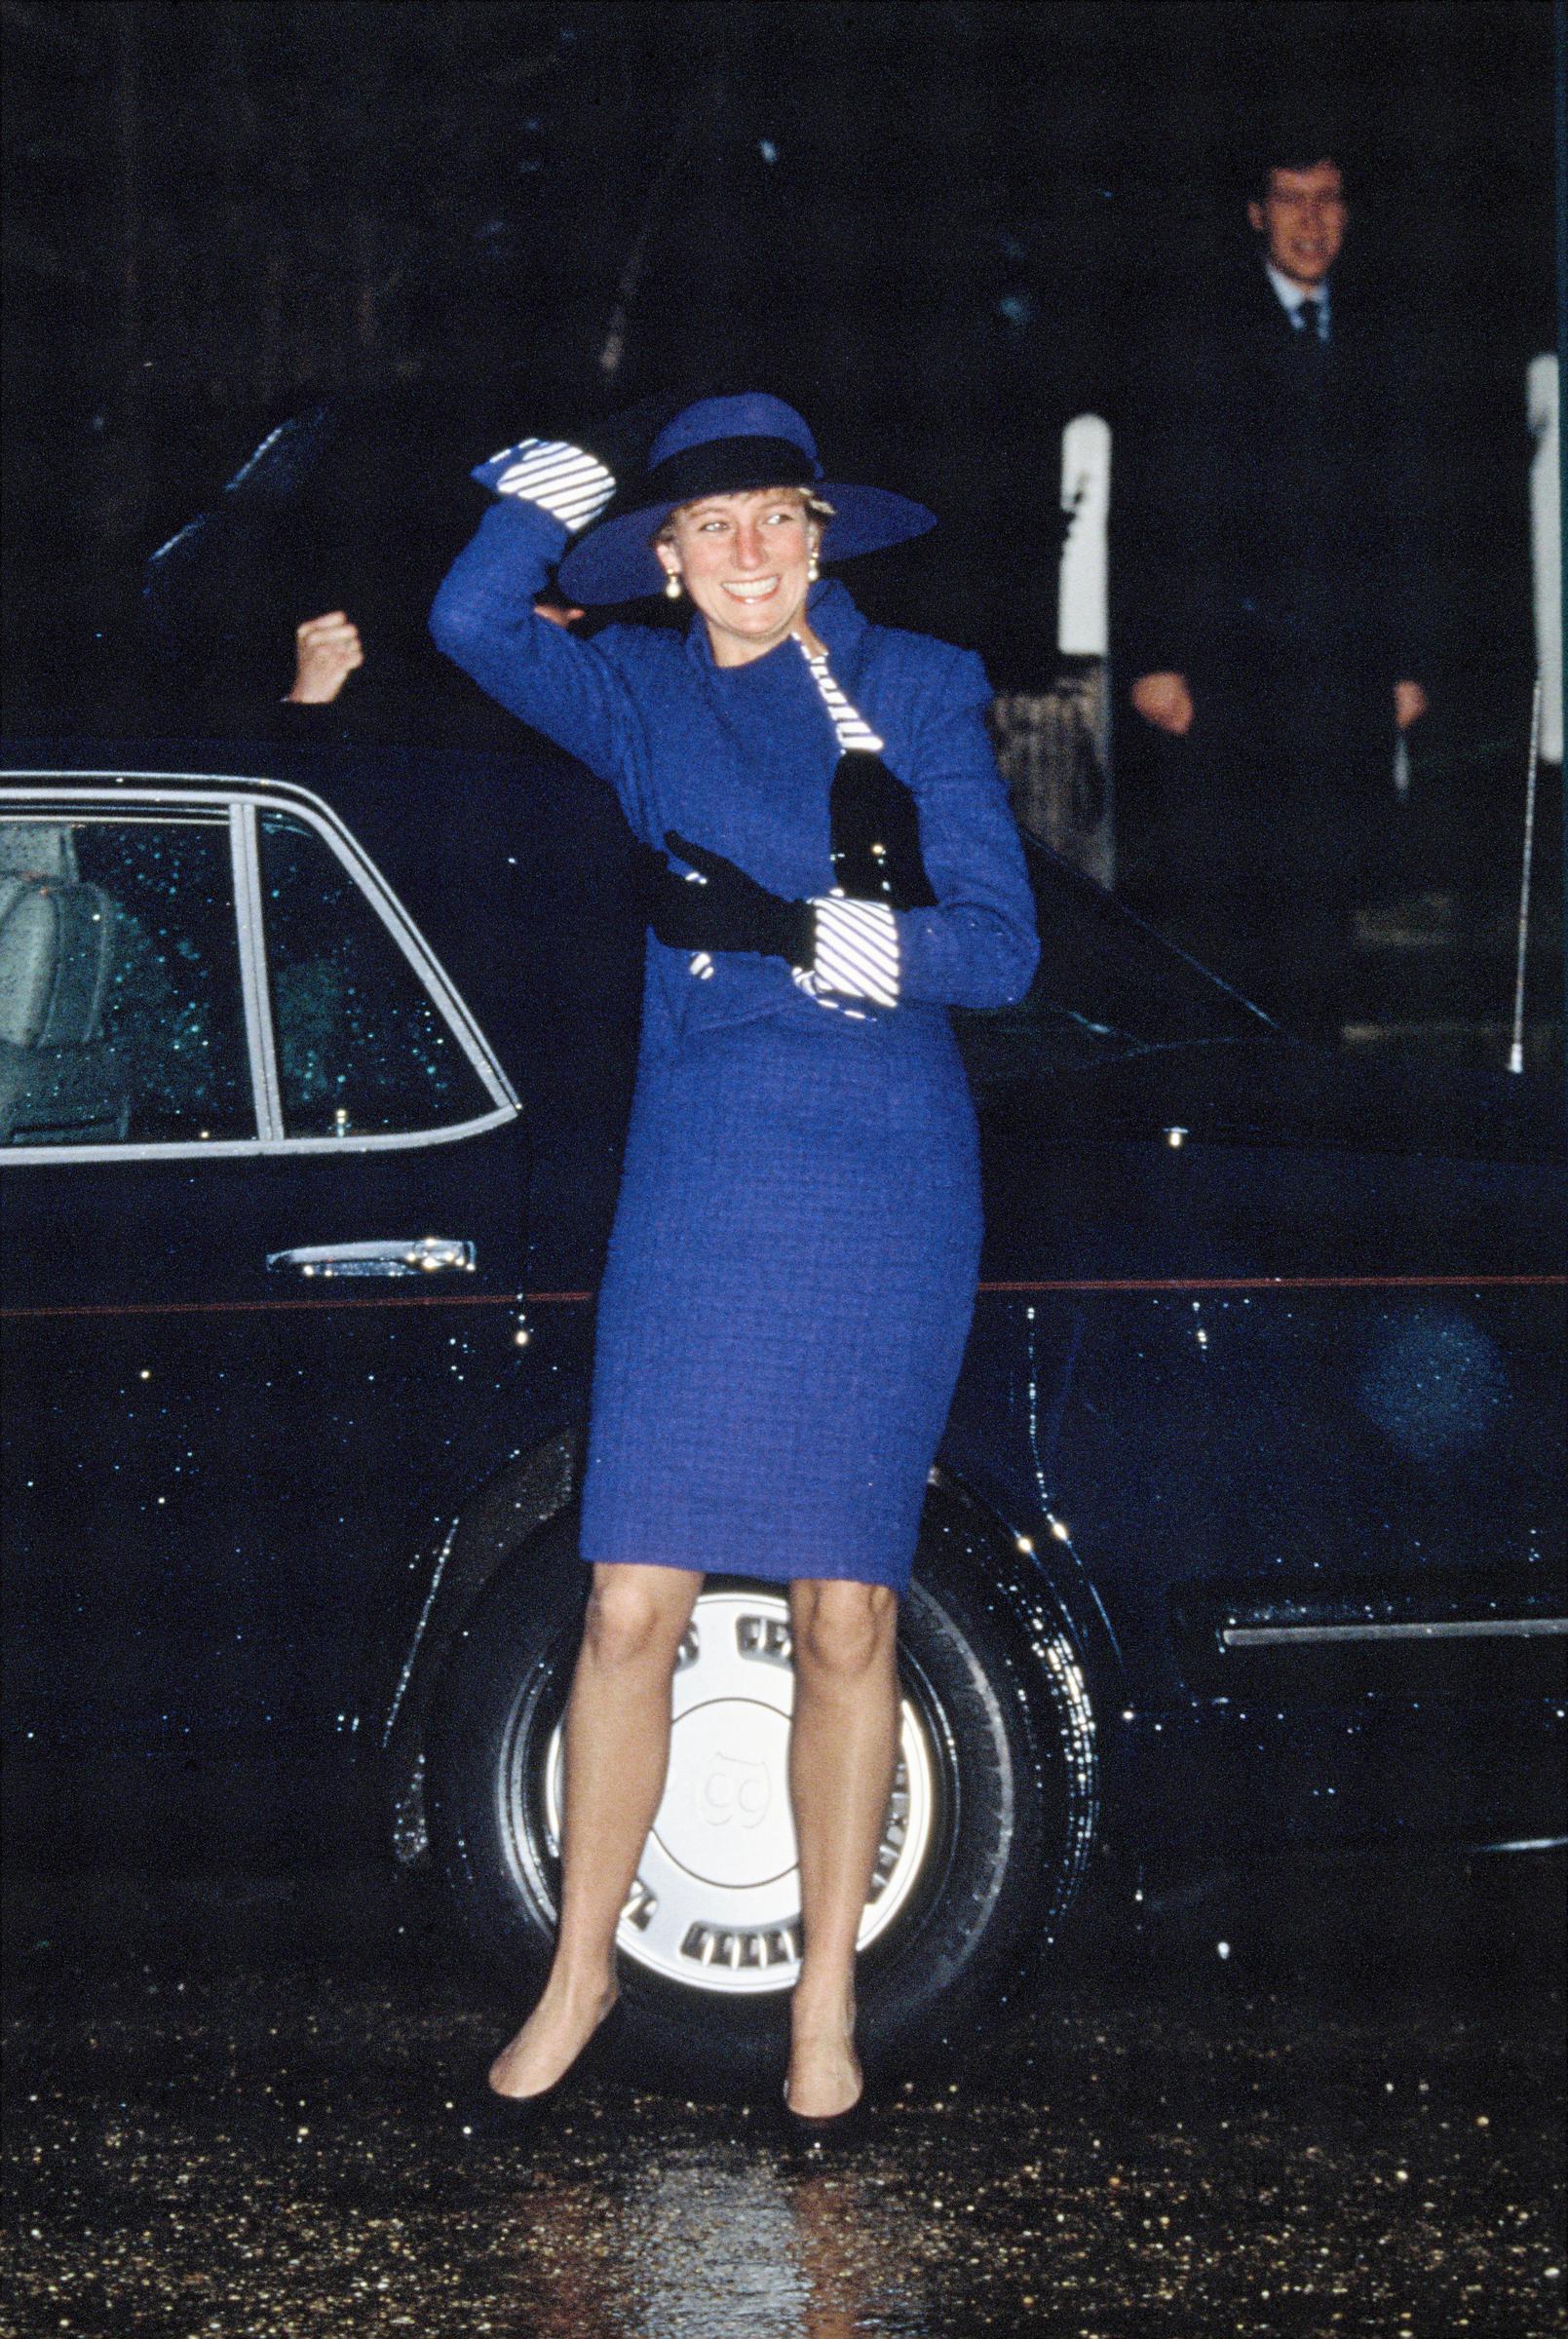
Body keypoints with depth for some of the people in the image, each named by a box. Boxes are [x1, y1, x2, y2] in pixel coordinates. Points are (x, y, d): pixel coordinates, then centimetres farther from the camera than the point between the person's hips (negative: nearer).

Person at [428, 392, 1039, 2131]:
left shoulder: (918, 692, 4)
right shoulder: (640, 696, 8)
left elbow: (998, 946, -4)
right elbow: (473, 622, -10)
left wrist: (793, 930, -15)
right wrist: (566, 474, -13)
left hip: (885, 1190, -1)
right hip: (697, 1185, 1)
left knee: (845, 1613, 4)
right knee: (632, 1608, -4)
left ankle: (826, 1996, 15)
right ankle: (581, 1968, 11)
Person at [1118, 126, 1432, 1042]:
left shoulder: (1375, 349, 14)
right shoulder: (1196, 350, 6)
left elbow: (1401, 518, 15)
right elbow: (1154, 519, 2)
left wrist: (1407, 662, 9)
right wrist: (1153, 659, -7)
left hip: (1348, 680, 3)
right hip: (1227, 673, -3)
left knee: (1326, 897, 2)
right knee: (1219, 901, -5)